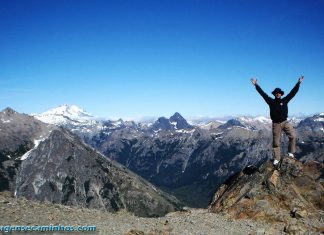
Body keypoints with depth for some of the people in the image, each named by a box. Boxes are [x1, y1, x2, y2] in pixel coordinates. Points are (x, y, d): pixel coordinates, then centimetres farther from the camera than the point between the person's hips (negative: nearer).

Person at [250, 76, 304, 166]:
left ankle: (290, 152, 6)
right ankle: (277, 158, 15)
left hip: (285, 122, 1)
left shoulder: (285, 100, 2)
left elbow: (293, 92, 1)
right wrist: (256, 85, -8)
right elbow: (262, 93, -4)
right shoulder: (271, 101, -1)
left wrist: (298, 83, -3)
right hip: (276, 124, -1)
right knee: (276, 142, 4)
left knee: (293, 136, -15)